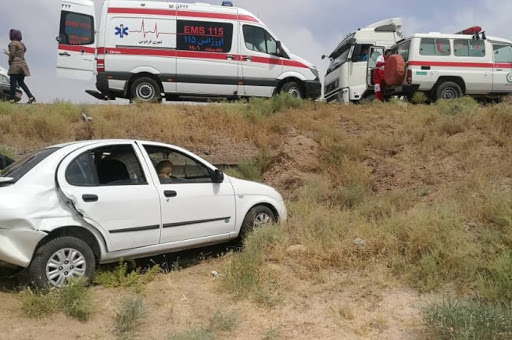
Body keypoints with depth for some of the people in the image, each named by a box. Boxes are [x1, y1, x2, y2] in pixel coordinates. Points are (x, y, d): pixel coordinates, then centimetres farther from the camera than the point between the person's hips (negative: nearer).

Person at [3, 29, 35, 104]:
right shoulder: (21, 44, 18)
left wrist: (10, 62, 1)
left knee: (13, 82, -4)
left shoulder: (13, 43, -6)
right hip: (22, 65, 8)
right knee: (21, 82, 13)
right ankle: (31, 97, 2)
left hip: (15, 65, -8)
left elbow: (12, 54, -13)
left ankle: (12, 99, -4)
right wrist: (8, 53, 32)